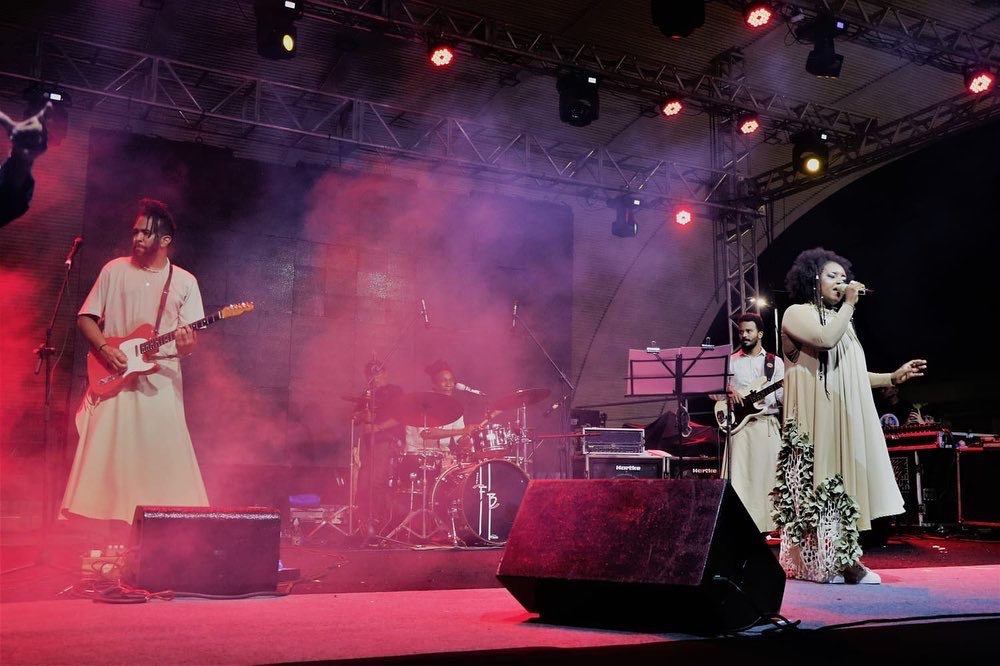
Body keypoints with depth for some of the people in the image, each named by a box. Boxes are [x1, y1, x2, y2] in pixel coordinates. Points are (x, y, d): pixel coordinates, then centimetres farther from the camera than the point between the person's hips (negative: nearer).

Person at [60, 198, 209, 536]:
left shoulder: (184, 282, 5)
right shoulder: (114, 270, 7)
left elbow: (191, 341, 3)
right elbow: (85, 318, 9)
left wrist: (185, 344, -20)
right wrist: (104, 349, -8)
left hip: (160, 384, -1)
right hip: (114, 380, 1)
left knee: (164, 464, -4)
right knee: (110, 458, -1)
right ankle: (117, 535, 8)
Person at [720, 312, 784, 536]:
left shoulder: (775, 362, 13)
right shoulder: (730, 361, 12)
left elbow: (782, 396, 6)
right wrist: (730, 391, -11)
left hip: (767, 424, 0)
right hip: (739, 424, 0)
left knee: (766, 475, -2)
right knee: (739, 477, -7)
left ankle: (765, 527, 3)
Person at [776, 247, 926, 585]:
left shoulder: (840, 320, 24)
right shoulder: (797, 313, 0)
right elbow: (825, 340, -21)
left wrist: (893, 377, 14)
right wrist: (849, 304, -9)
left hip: (846, 419, 8)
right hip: (817, 419, -8)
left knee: (842, 485, 3)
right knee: (821, 484, -12)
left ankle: (842, 560, 3)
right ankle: (824, 563, -13)